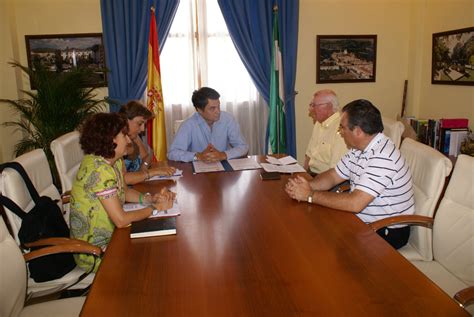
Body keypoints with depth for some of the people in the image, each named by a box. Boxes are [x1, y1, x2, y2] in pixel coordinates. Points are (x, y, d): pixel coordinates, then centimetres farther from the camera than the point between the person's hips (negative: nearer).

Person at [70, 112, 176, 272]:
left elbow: (123, 190, 13)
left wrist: (150, 198, -5)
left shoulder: (115, 161, 0)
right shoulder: (99, 170, -28)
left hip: (109, 235, 8)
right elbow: (121, 220, -28)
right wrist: (155, 208, -15)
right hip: (96, 251, -8)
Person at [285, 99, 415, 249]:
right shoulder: (358, 148, 2)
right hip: (363, 220, 8)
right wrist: (307, 186, -12)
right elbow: (334, 175, 8)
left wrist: (310, 195, -25)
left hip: (388, 232, -8)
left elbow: (355, 203, -33)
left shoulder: (383, 157, -28)